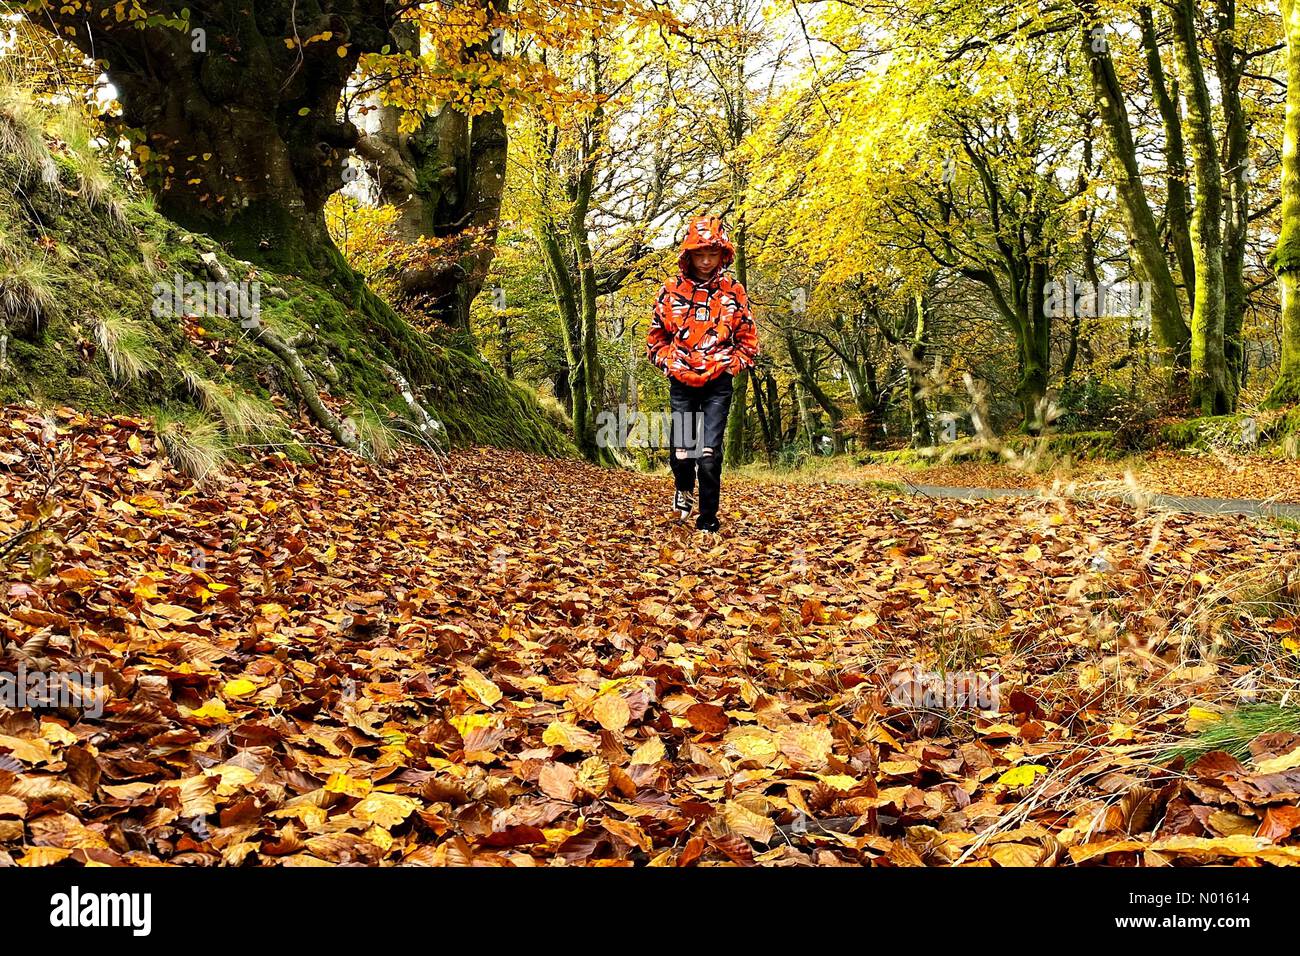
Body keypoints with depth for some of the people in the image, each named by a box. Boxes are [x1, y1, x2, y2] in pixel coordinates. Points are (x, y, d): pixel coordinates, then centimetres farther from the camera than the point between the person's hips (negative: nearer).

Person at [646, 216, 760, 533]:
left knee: (710, 452, -8)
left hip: (718, 385, -1)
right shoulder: (671, 291, 2)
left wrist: (729, 366, -2)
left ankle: (708, 518, 5)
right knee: (681, 450, -1)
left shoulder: (734, 292, 1)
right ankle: (684, 488, 34)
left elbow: (748, 340, 8)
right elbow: (655, 336, 12)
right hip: (681, 384, 1)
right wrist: (669, 363, 1)